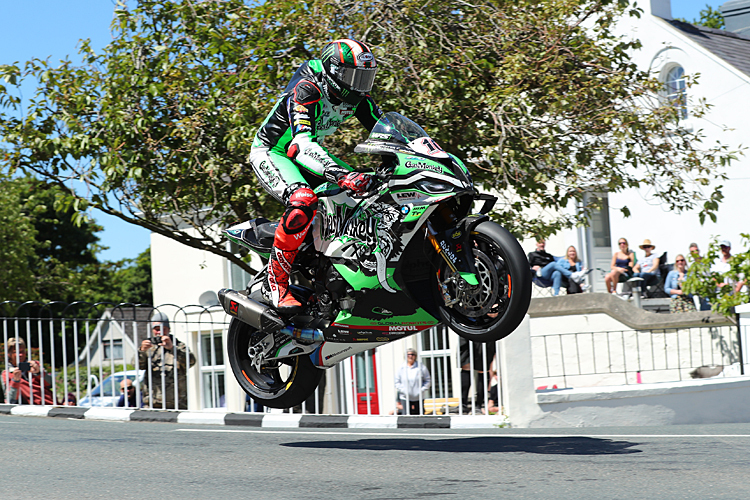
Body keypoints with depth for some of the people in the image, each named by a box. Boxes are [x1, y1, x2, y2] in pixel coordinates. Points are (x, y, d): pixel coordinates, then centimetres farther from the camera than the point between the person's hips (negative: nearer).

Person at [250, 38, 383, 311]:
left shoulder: (357, 98, -7)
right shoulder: (305, 92, -30)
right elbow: (300, 146, -43)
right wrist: (341, 174, -57)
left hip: (311, 153, 8)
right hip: (271, 153, -8)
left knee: (369, 195, -4)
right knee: (304, 201, -36)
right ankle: (275, 280, -26)